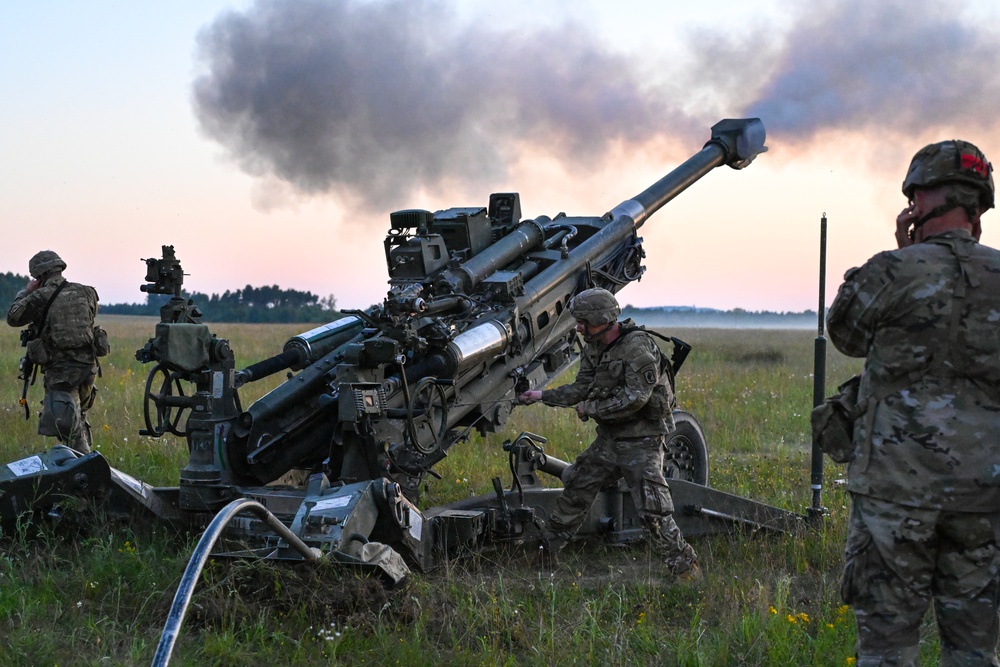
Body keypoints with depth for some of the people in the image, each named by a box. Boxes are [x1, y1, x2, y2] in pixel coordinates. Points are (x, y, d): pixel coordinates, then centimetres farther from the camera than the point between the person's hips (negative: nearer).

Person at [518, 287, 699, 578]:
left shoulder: (638, 347, -21)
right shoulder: (593, 348, 6)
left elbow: (634, 398, -25)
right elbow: (581, 388, 14)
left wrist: (591, 408, -16)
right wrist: (543, 396, 9)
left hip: (641, 442, -8)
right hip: (608, 439, 8)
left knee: (653, 510, -13)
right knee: (575, 491, 15)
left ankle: (685, 569, -4)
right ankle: (546, 550, 29)